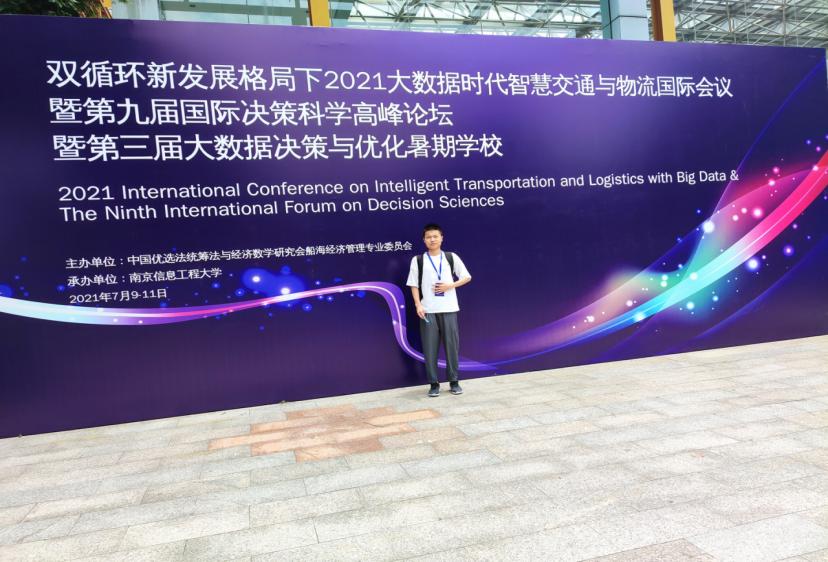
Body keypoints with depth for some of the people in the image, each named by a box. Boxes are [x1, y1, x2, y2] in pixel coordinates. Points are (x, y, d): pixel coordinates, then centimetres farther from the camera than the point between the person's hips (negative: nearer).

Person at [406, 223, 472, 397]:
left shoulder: (451, 257, 6)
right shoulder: (418, 260, 4)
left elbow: (467, 277, 9)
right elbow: (414, 285, 3)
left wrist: (450, 286, -6)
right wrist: (418, 305, -9)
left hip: (449, 309, 1)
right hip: (428, 310, 0)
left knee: (452, 345, 3)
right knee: (430, 348, 0)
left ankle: (454, 381, 15)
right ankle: (434, 383, 10)